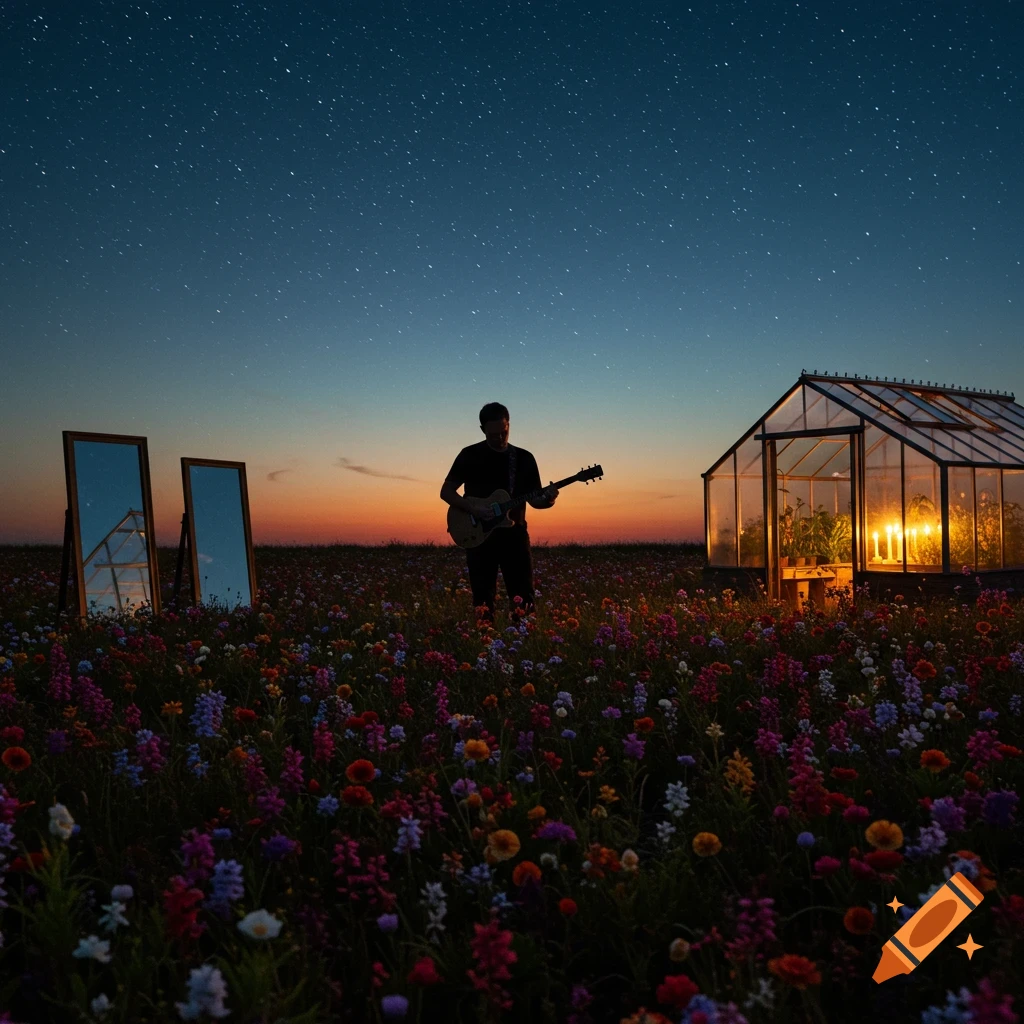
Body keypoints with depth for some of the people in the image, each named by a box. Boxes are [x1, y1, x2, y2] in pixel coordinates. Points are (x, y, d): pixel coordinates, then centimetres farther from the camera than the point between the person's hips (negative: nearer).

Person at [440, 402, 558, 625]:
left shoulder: (524, 458, 7)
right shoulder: (470, 455, 1)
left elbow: (533, 499, 8)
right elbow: (446, 491, 2)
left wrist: (547, 499, -16)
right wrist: (472, 507, -14)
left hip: (514, 533, 2)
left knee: (523, 596, -1)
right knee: (483, 599, 2)